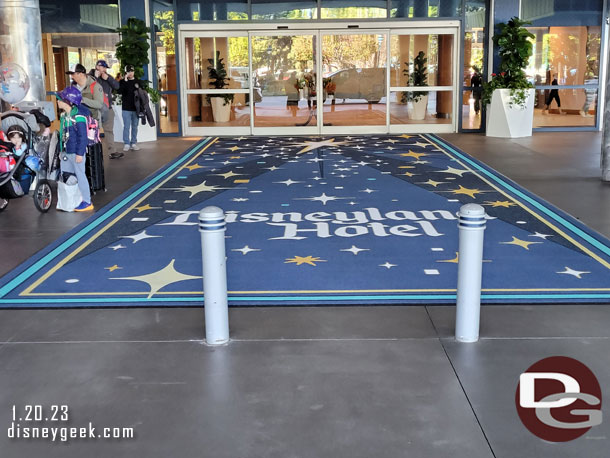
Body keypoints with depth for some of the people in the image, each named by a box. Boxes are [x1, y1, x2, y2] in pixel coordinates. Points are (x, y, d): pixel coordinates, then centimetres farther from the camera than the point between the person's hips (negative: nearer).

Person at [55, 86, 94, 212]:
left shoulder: (78, 117, -18)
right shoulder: (63, 115, 8)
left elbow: (82, 136, -19)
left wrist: (80, 153, -20)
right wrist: (61, 150, 17)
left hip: (76, 152, -8)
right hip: (66, 152, 9)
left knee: (80, 175, -1)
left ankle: (87, 202, 9)